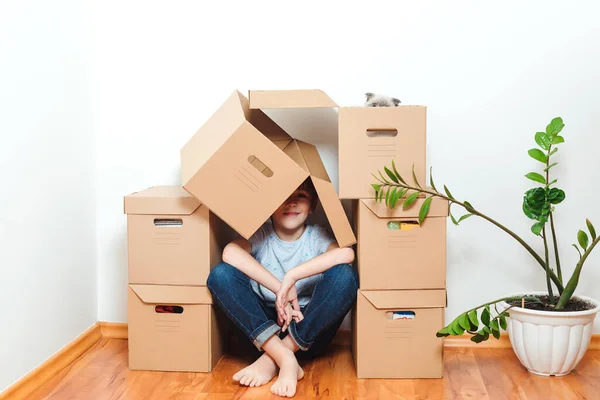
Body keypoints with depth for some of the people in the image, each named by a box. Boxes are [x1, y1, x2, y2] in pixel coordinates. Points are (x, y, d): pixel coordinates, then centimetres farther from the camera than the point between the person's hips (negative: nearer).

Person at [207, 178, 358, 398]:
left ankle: (272, 358, -25)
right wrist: (281, 289, -32)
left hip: (309, 328, 0)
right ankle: (285, 359, -33)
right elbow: (230, 252, -27)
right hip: (264, 326, 1)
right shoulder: (260, 234, -3)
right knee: (221, 274, -21)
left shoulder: (316, 236, -3)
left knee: (344, 275, -25)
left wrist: (291, 276, -34)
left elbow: (346, 253, -28)